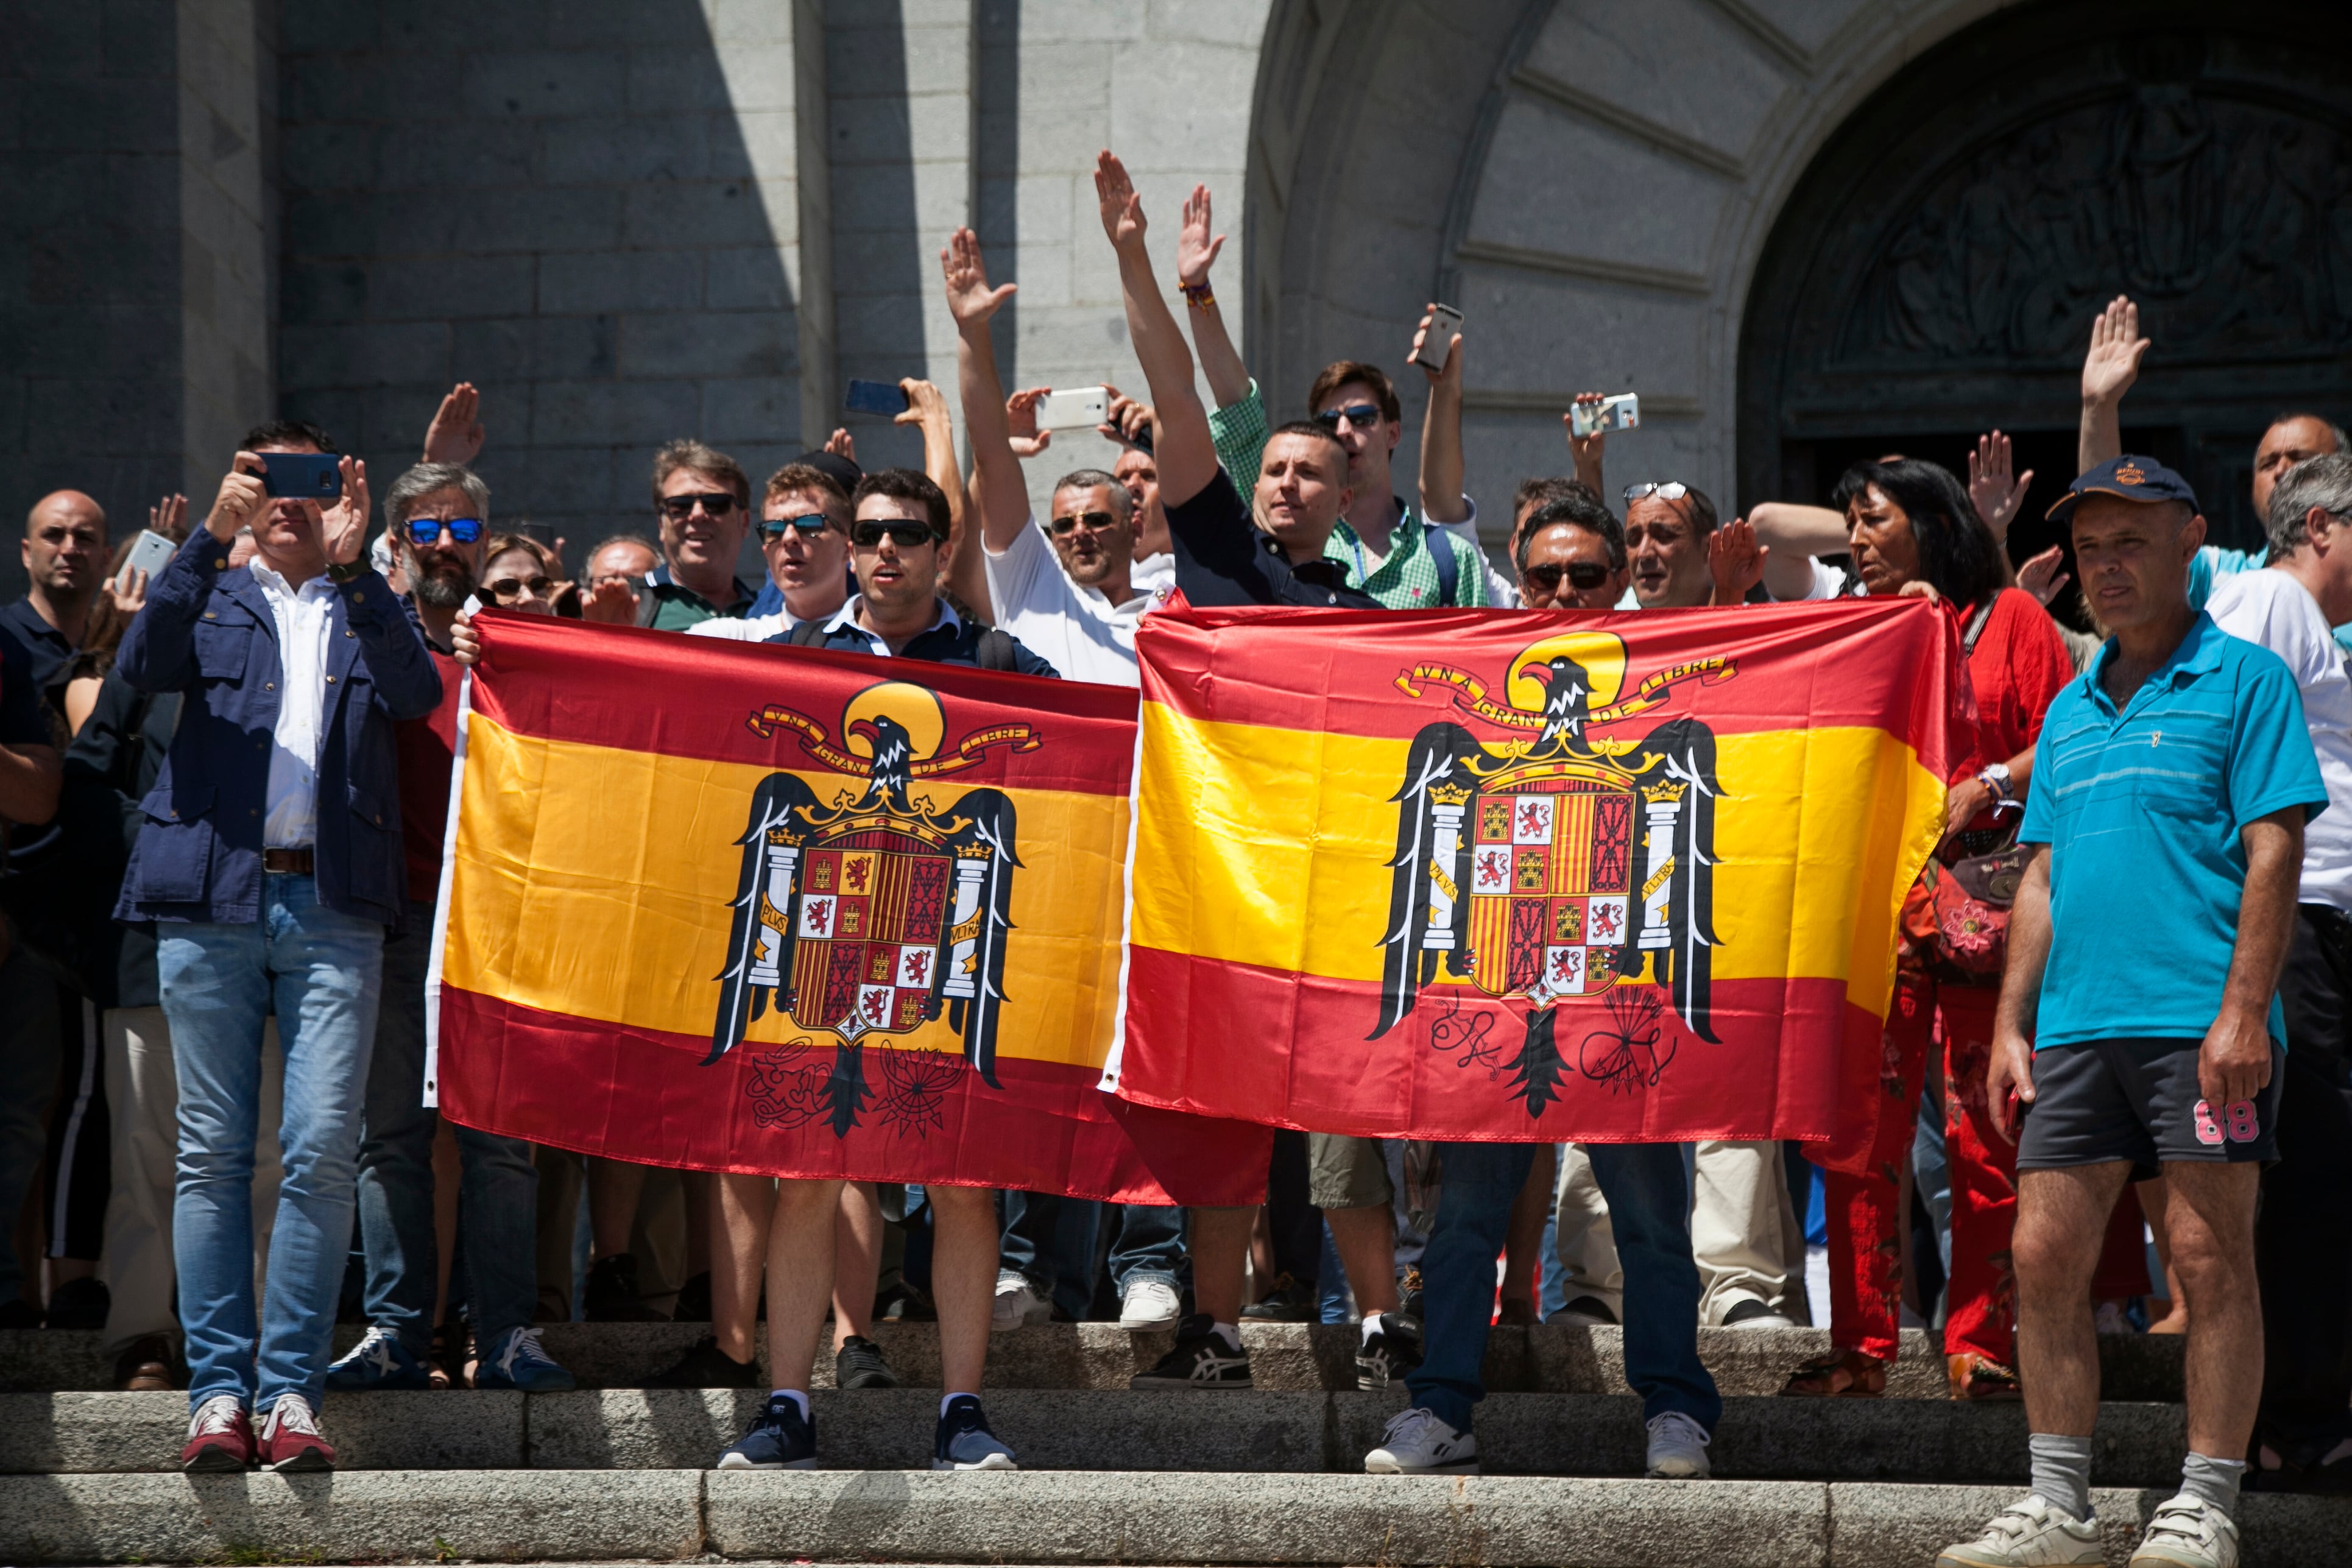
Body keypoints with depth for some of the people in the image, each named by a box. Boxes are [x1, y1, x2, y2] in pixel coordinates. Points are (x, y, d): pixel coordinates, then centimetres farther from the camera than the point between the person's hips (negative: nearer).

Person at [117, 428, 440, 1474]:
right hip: (211, 895, 0)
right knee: (212, 1153, -1)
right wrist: (209, 538, -13)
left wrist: (353, 565, -12)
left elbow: (418, 696, -3)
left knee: (322, 1152, -8)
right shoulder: (214, 599, 17)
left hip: (331, 906, 0)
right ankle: (218, 1391, 2)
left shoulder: (364, 609, 17)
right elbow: (143, 665, -4)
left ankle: (290, 1392, -3)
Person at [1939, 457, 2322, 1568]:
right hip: (2076, 1023, 6)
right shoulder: (2070, 709, 20)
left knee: (2210, 1256, -4)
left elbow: (2274, 851, -7)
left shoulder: (2244, 679, 0)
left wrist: (2244, 1012, -15)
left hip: (2200, 1021, -6)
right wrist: (2012, 1029, 13)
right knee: (2044, 1255, 3)